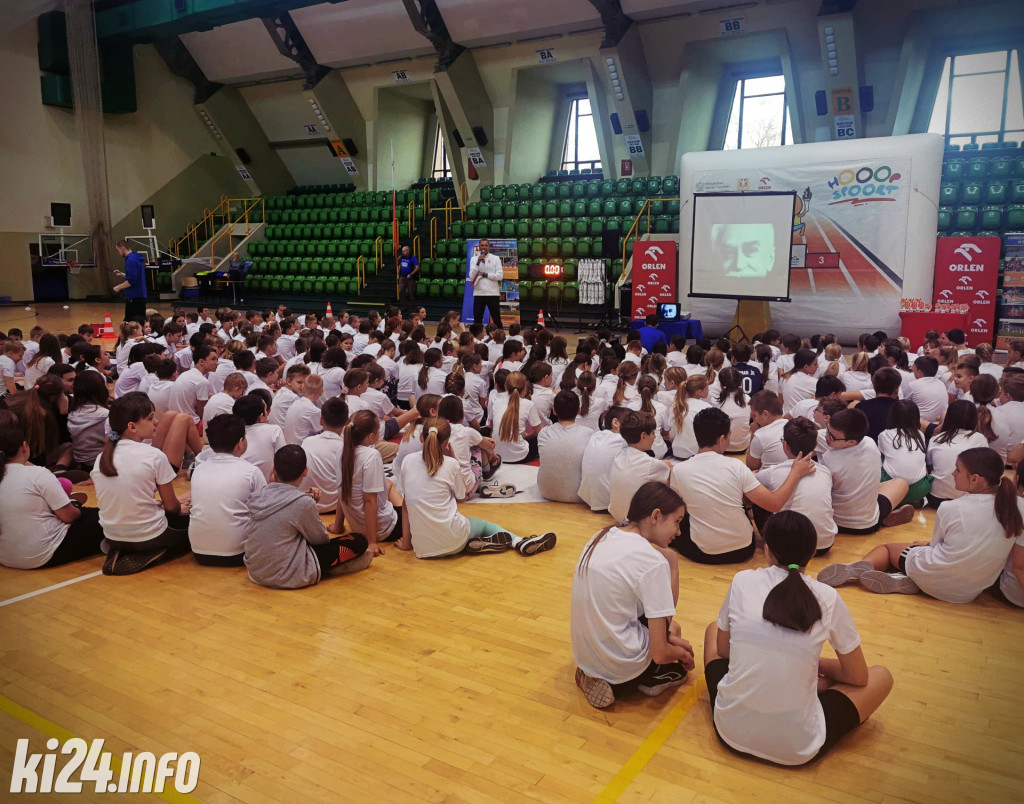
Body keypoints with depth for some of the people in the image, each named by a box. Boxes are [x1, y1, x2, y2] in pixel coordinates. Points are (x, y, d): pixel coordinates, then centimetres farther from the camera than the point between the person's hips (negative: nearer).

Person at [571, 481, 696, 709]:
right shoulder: (653, 562, -21)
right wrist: (683, 653, 5)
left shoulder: (602, 537, 0)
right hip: (622, 668, -7)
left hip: (583, 654, 7)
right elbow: (660, 654, -19)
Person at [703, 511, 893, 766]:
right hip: (797, 748, -1)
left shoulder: (742, 581, -5)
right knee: (882, 676, 20)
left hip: (730, 731, 2)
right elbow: (858, 677, 4)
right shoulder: (827, 598, -8)